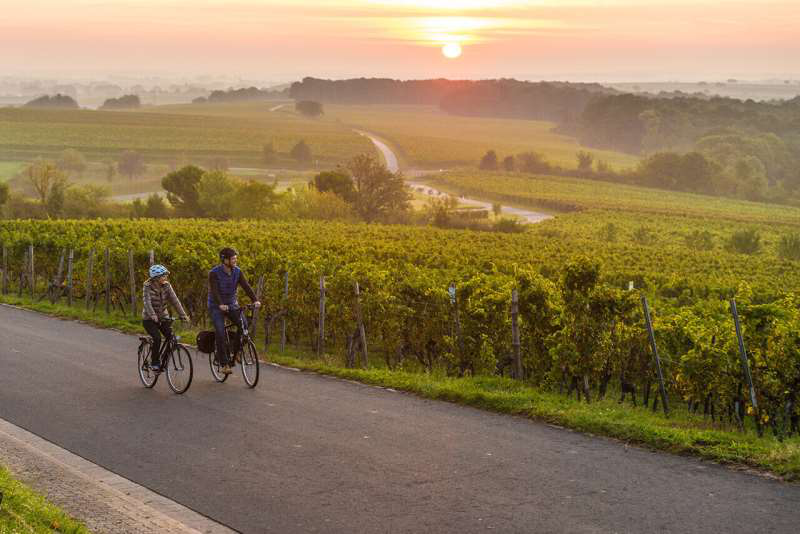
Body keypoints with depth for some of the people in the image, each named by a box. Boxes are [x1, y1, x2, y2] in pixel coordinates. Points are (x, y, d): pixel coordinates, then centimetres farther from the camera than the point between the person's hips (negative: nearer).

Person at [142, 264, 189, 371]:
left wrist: (183, 314, -25)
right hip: (149, 319, -4)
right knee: (157, 338, -24)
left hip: (163, 317, 4)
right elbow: (147, 302, -29)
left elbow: (174, 300, -13)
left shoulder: (166, 285, -5)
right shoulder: (147, 287, -16)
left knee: (170, 337, -14)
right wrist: (153, 316, -46)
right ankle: (154, 362, -6)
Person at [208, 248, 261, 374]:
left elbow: (246, 286, -12)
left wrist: (255, 300, -28)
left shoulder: (237, 272, -3)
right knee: (220, 332, -20)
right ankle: (224, 364, -12)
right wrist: (221, 305, -45)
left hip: (232, 305, 4)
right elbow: (214, 291, -28)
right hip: (216, 307, -4)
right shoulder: (214, 273, -17)